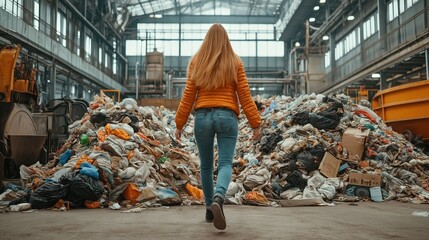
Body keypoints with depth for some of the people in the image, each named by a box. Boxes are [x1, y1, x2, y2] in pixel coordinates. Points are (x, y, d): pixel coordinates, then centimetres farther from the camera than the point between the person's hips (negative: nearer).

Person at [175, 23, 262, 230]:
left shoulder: (196, 62, 6)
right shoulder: (235, 62, 5)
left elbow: (188, 96, 4)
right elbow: (244, 95, 2)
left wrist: (179, 124, 10)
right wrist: (255, 123, 6)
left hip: (202, 116, 1)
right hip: (227, 116, -1)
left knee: (206, 165, 15)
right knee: (225, 163, -4)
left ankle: (209, 209, 21)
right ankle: (218, 199, -32)